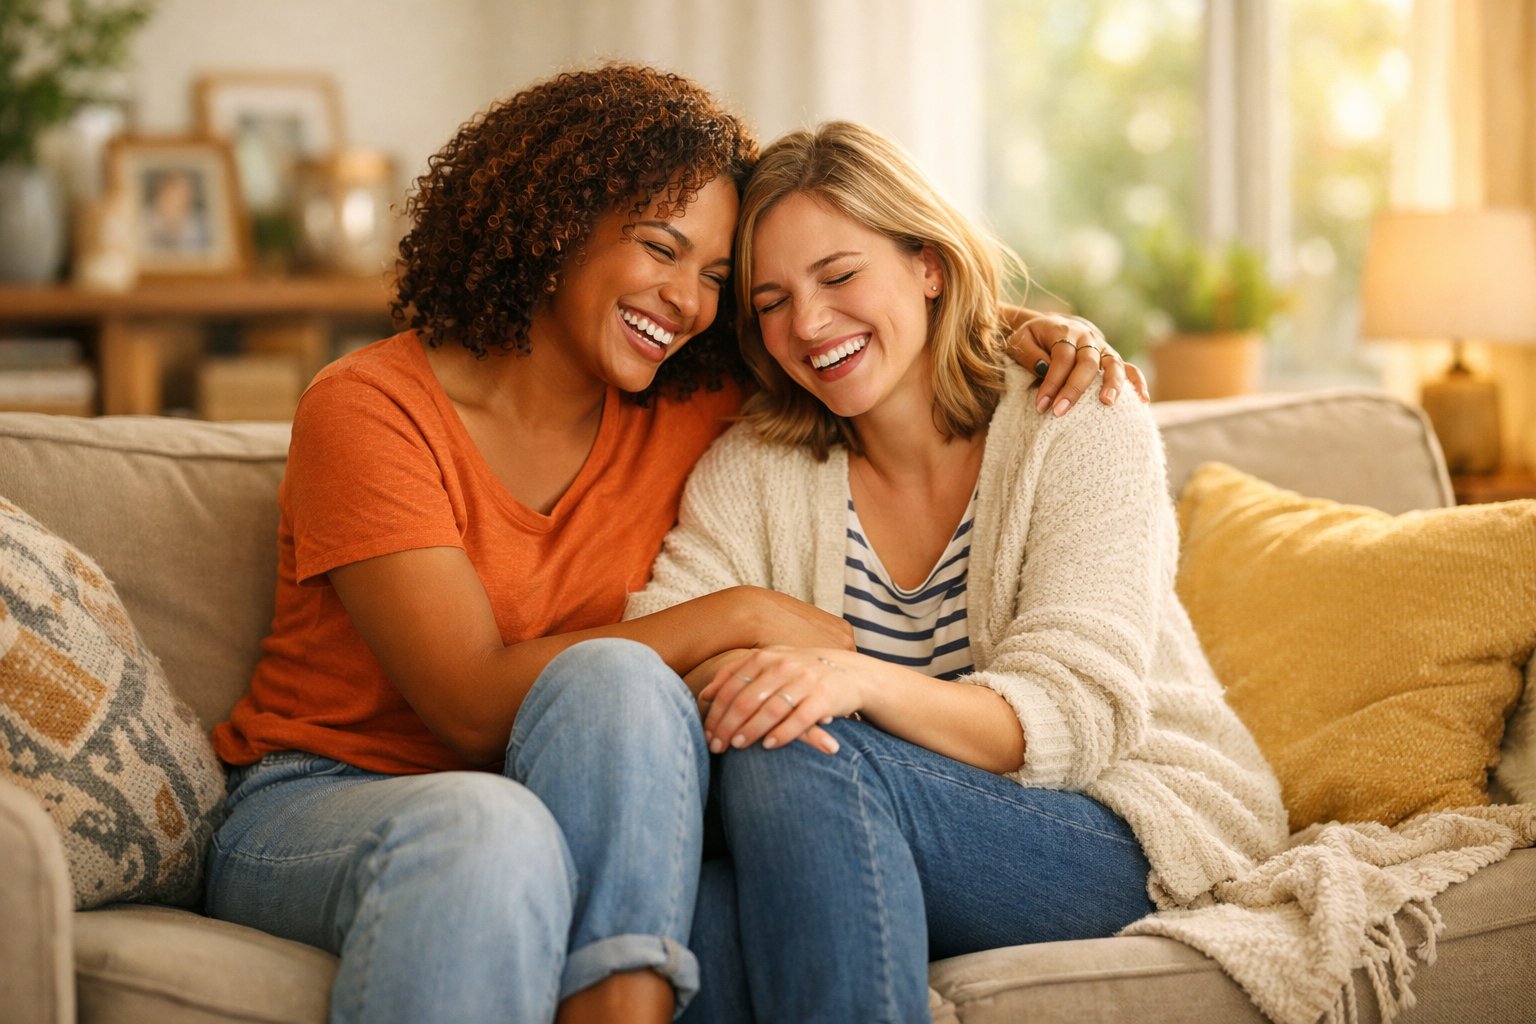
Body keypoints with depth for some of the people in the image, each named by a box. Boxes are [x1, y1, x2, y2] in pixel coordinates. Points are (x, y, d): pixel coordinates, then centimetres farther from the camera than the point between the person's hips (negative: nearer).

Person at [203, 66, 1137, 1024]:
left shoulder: (681, 417, 4)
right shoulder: (370, 406, -13)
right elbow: (474, 708, -21)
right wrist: (739, 617, -19)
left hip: (568, 816, 4)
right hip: (316, 802, -4)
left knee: (617, 682, -31)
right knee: (488, 828, -40)